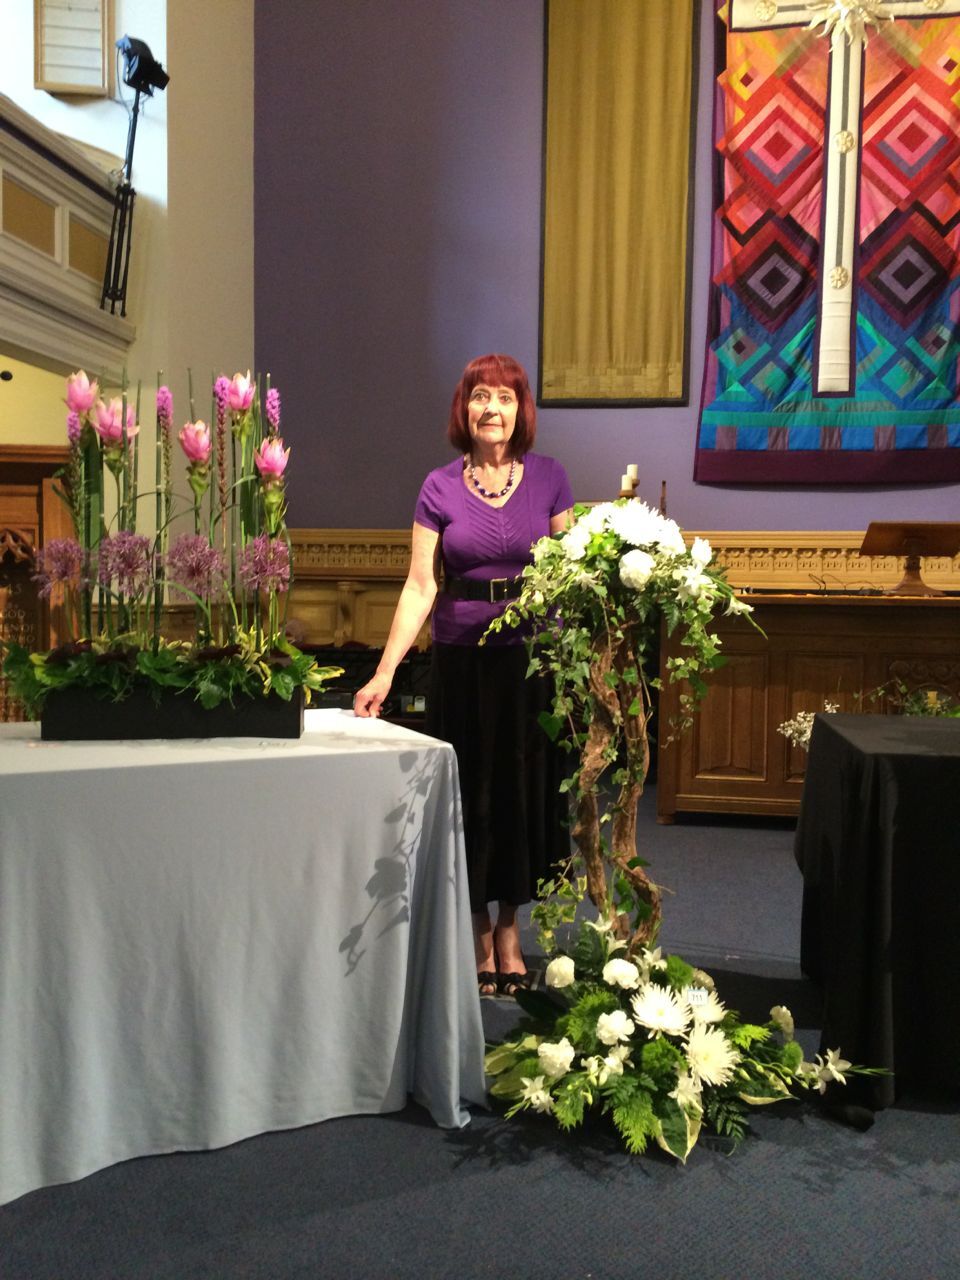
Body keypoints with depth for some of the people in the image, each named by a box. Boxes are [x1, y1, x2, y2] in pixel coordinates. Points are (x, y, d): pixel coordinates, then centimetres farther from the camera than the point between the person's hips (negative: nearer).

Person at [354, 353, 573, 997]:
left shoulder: (549, 478, 2)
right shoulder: (440, 487, 0)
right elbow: (421, 586, -4)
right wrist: (384, 672, -11)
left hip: (534, 654, 1)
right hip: (462, 656, 0)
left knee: (525, 787, 6)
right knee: (472, 791, 6)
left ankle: (510, 931, 23)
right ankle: (479, 934, 23)